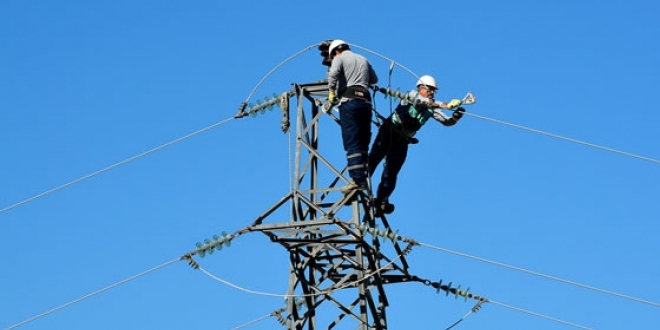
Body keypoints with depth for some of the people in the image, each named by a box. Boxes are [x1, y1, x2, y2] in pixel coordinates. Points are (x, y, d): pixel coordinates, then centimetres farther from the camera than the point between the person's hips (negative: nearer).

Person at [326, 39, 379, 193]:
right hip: (365, 101, 6)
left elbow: (333, 73, -13)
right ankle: (363, 178, 3)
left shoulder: (339, 58, 7)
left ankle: (357, 180, -19)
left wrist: (331, 92, -2)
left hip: (349, 101, -5)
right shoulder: (363, 60, 24)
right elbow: (374, 79, 32)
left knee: (352, 143, -10)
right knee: (363, 144, 9)